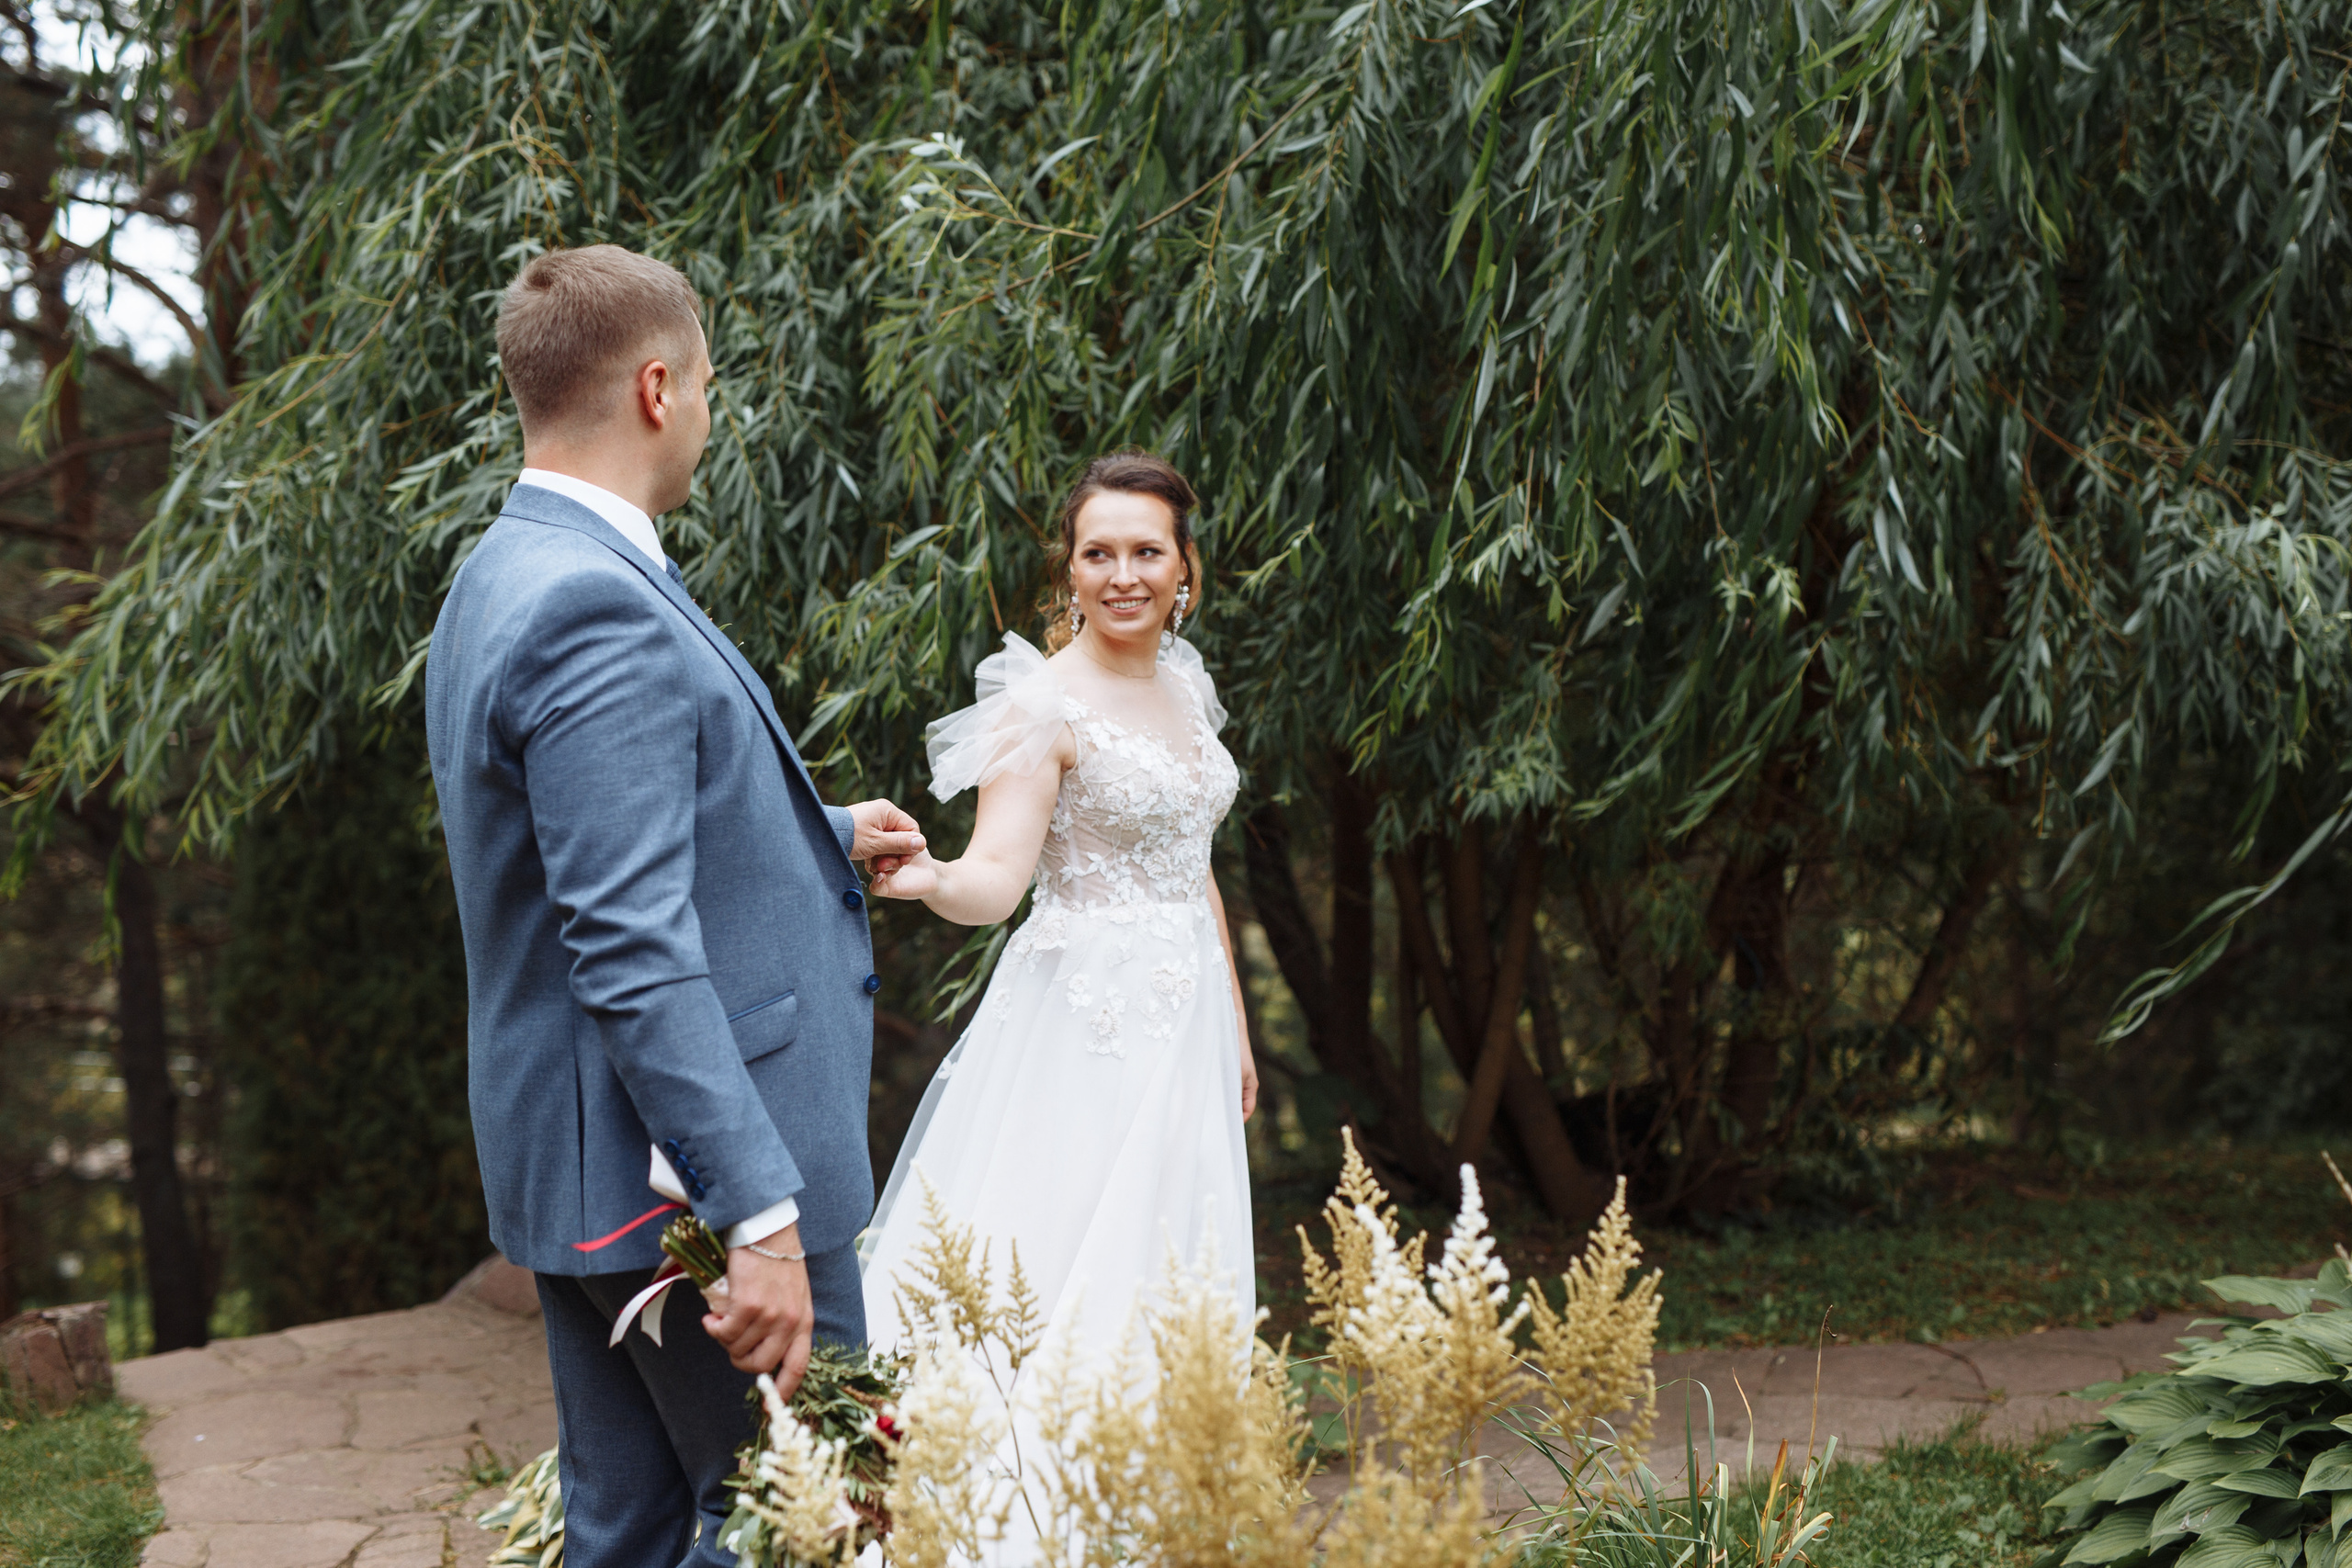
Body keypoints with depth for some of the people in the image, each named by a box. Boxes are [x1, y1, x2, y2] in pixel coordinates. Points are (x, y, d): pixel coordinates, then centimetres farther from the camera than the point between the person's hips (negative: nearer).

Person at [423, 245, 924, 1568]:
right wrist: (757, 1213, -26)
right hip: (689, 1165, -10)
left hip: (580, 1163, 10)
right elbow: (633, 950, -25)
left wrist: (822, 837, 35)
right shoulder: (599, 610, -20)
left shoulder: (510, 576, 13)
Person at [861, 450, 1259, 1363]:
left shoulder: (1183, 686, 12)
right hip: (1087, 1023, -7)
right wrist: (928, 880, -41)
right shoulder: (1043, 703, -11)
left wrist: (1234, 1025, 21)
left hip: (1186, 1015, 7)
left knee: (1174, 1269, 6)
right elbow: (996, 877, -19)